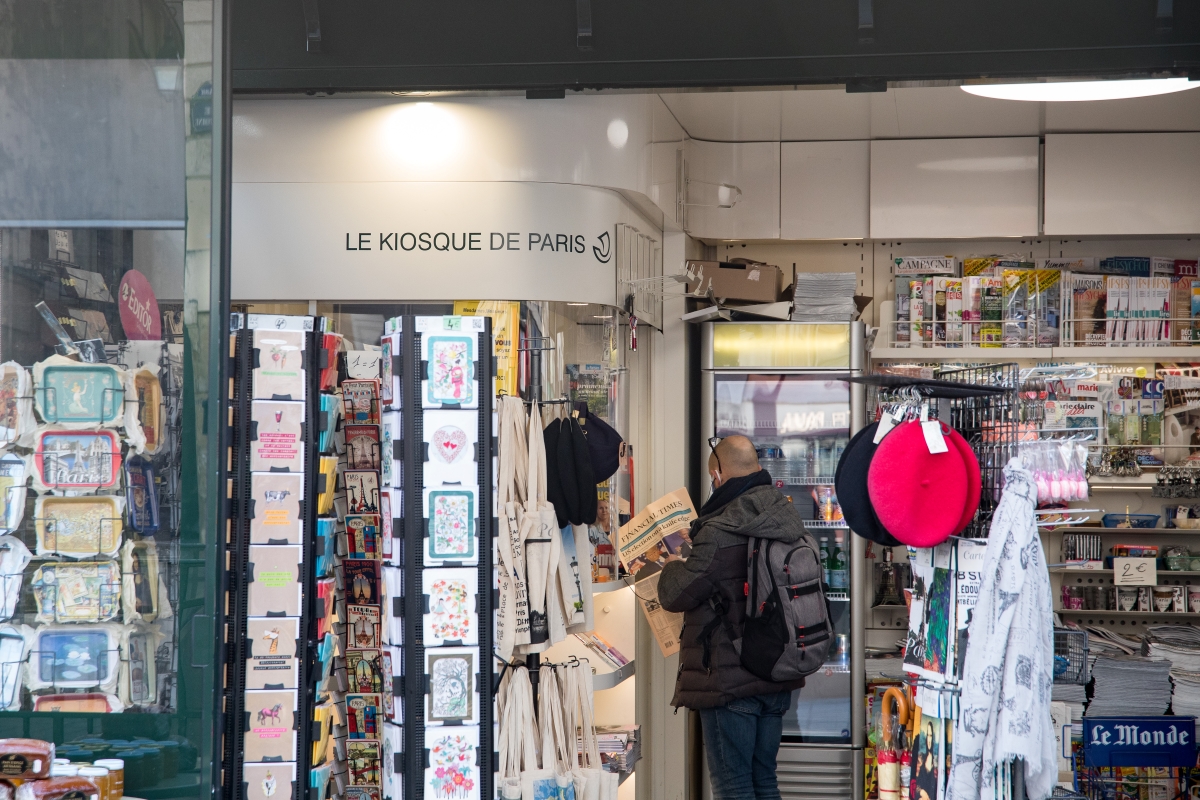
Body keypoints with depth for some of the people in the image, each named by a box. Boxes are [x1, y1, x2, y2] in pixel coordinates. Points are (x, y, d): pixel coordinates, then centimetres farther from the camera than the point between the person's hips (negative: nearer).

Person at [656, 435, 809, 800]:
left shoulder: (719, 533, -21)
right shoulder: (789, 522, 4)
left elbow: (675, 595, -15)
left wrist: (673, 567, 9)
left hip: (730, 679, -8)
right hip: (778, 677, 8)